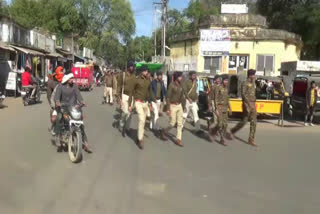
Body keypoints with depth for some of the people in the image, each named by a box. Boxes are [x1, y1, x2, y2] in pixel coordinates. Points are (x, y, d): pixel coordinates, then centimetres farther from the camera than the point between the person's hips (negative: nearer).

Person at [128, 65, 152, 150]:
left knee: (143, 121, 12)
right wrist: (129, 105, -7)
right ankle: (140, 140, -10)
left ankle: (140, 136, 28)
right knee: (142, 120, -18)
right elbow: (131, 92, -6)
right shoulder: (136, 80, -11)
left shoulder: (148, 81, 5)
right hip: (138, 103, -6)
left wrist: (149, 102, 17)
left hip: (146, 103, 6)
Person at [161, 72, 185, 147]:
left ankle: (178, 139, 7)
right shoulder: (171, 85, -12)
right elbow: (168, 97, -14)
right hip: (173, 106, -6)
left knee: (180, 123, 2)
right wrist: (168, 109, -18)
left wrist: (183, 106, 13)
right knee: (173, 123, -3)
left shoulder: (180, 86, 8)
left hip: (179, 106, 6)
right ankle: (164, 132, 24)